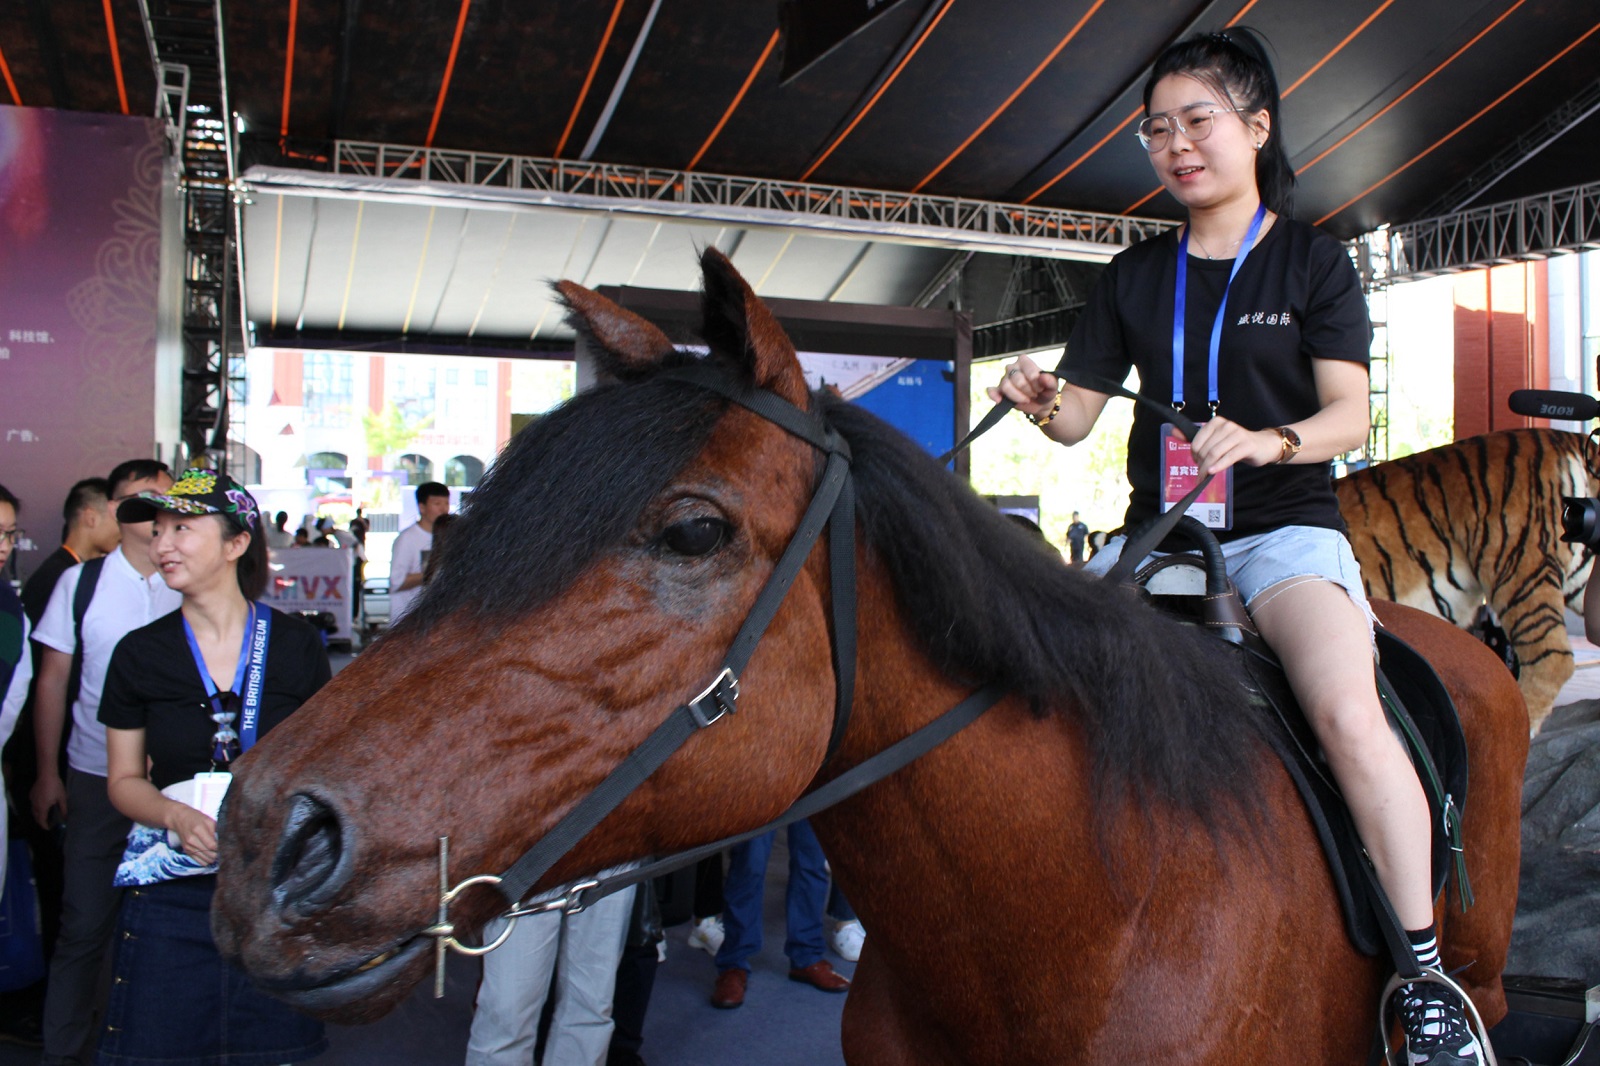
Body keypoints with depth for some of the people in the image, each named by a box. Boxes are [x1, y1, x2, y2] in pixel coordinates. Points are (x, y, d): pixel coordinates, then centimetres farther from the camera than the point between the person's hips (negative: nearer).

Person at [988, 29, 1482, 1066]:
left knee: (1348, 711, -30)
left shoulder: (1314, 261, 5)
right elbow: (1079, 417, 9)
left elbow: (1350, 416, -3)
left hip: (1284, 528, -4)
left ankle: (1426, 979, -16)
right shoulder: (1134, 276, 13)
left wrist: (1267, 441, -24)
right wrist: (1039, 399, -15)